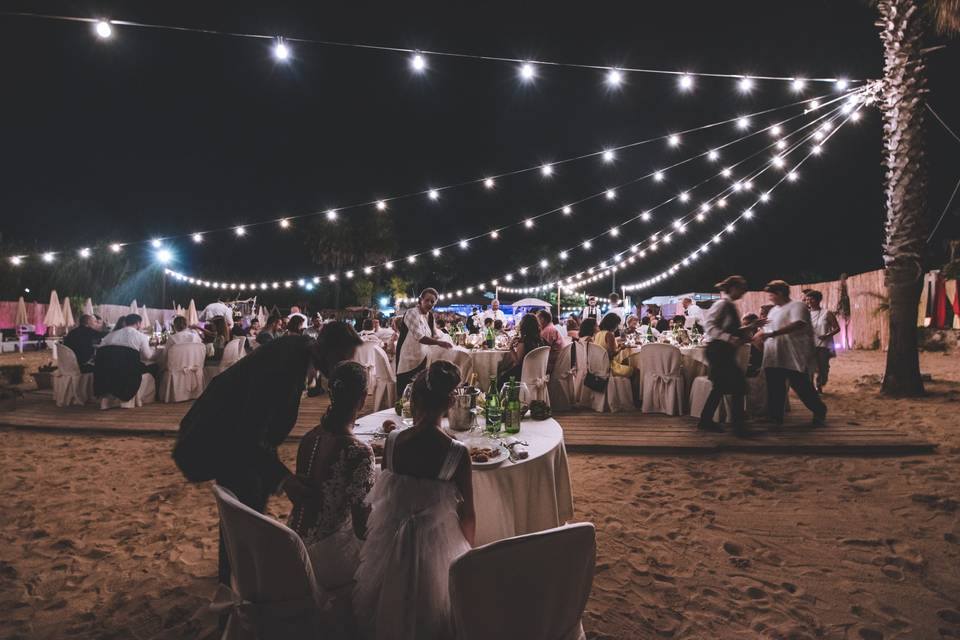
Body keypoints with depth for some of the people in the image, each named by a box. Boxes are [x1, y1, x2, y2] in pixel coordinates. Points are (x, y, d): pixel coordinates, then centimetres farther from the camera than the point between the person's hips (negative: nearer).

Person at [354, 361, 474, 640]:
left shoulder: (392, 441, -15)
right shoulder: (457, 453, -21)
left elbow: (382, 492, -1)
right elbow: (468, 515, -12)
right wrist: (467, 550, 7)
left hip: (390, 540, 2)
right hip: (436, 542, -2)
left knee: (390, 611, 33)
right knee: (430, 610, 30)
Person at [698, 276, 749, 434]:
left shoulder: (731, 305, 15)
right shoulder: (722, 304, -13)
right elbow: (708, 325, -22)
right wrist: (729, 338, -30)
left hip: (725, 351, 10)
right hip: (718, 350, -10)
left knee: (720, 387, 12)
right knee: (738, 386, -8)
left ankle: (705, 421, 20)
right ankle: (738, 425, -2)